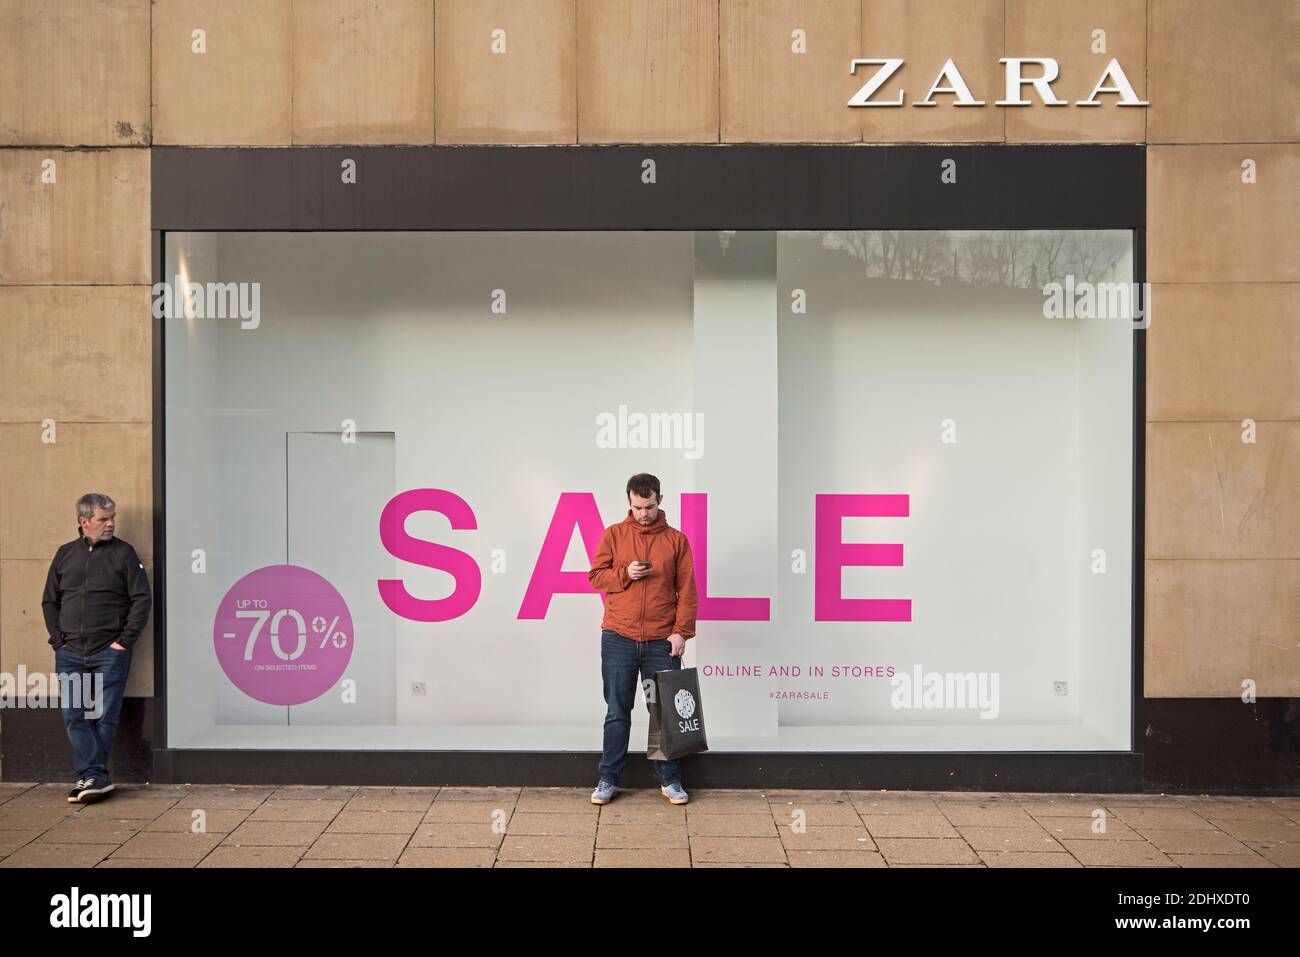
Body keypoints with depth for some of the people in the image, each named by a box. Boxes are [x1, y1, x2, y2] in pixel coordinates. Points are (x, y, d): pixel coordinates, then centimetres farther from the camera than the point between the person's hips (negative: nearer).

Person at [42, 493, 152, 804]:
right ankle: (95, 776, 6)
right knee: (74, 716, 0)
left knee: (105, 717, 0)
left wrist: (124, 640, -8)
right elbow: (49, 602, 15)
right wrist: (58, 641, 4)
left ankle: (91, 774, 12)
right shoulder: (65, 554, 11)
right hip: (70, 653, 3)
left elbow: (142, 599, -2)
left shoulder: (123, 553, 1)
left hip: (110, 652, -3)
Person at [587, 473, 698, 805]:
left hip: (662, 641, 0)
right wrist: (625, 574, -13)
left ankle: (670, 780, 17)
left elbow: (687, 591, 2)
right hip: (618, 639, 0)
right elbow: (595, 576, 5)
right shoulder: (614, 535, 6)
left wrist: (681, 631, -7)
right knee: (617, 712, 7)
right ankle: (609, 779, 16)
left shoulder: (676, 540, 5)